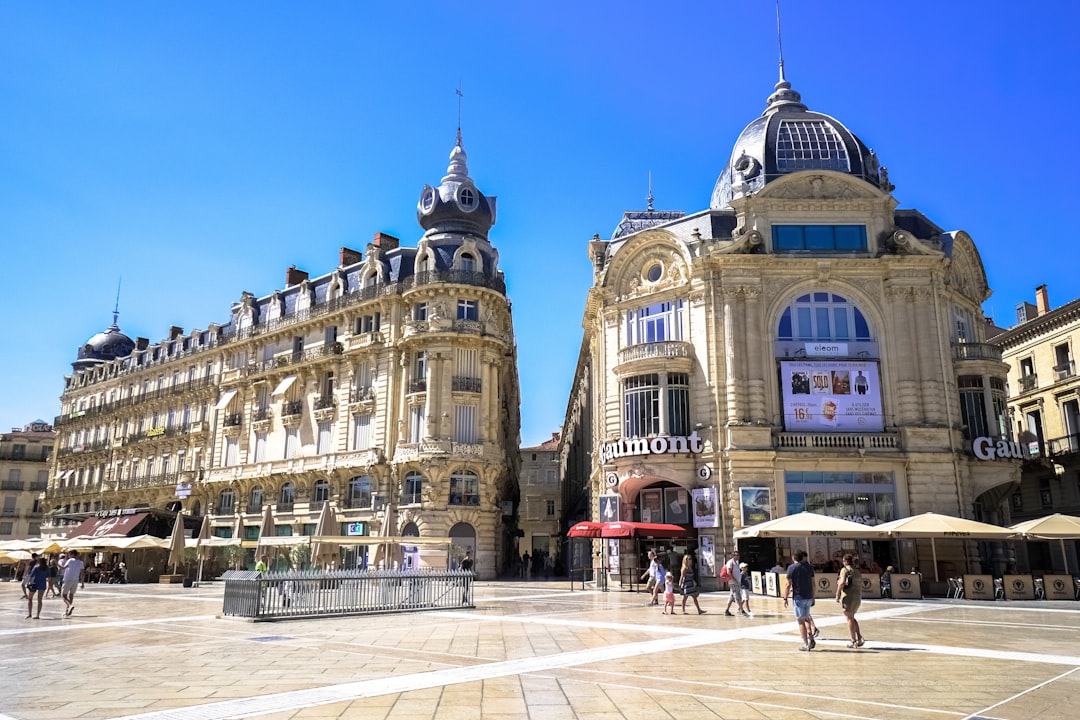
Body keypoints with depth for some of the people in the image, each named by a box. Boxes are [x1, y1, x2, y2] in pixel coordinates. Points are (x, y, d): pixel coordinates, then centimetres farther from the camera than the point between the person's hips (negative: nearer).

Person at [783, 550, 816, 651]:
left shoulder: (791, 567, -7)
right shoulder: (809, 567, 7)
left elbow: (789, 585, -10)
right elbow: (813, 583, 10)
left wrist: (785, 598, -3)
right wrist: (813, 597, 20)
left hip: (799, 597, -5)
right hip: (809, 597, 5)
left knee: (801, 621, 1)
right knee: (806, 618, 21)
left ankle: (806, 645, 1)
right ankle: (811, 639, 10)